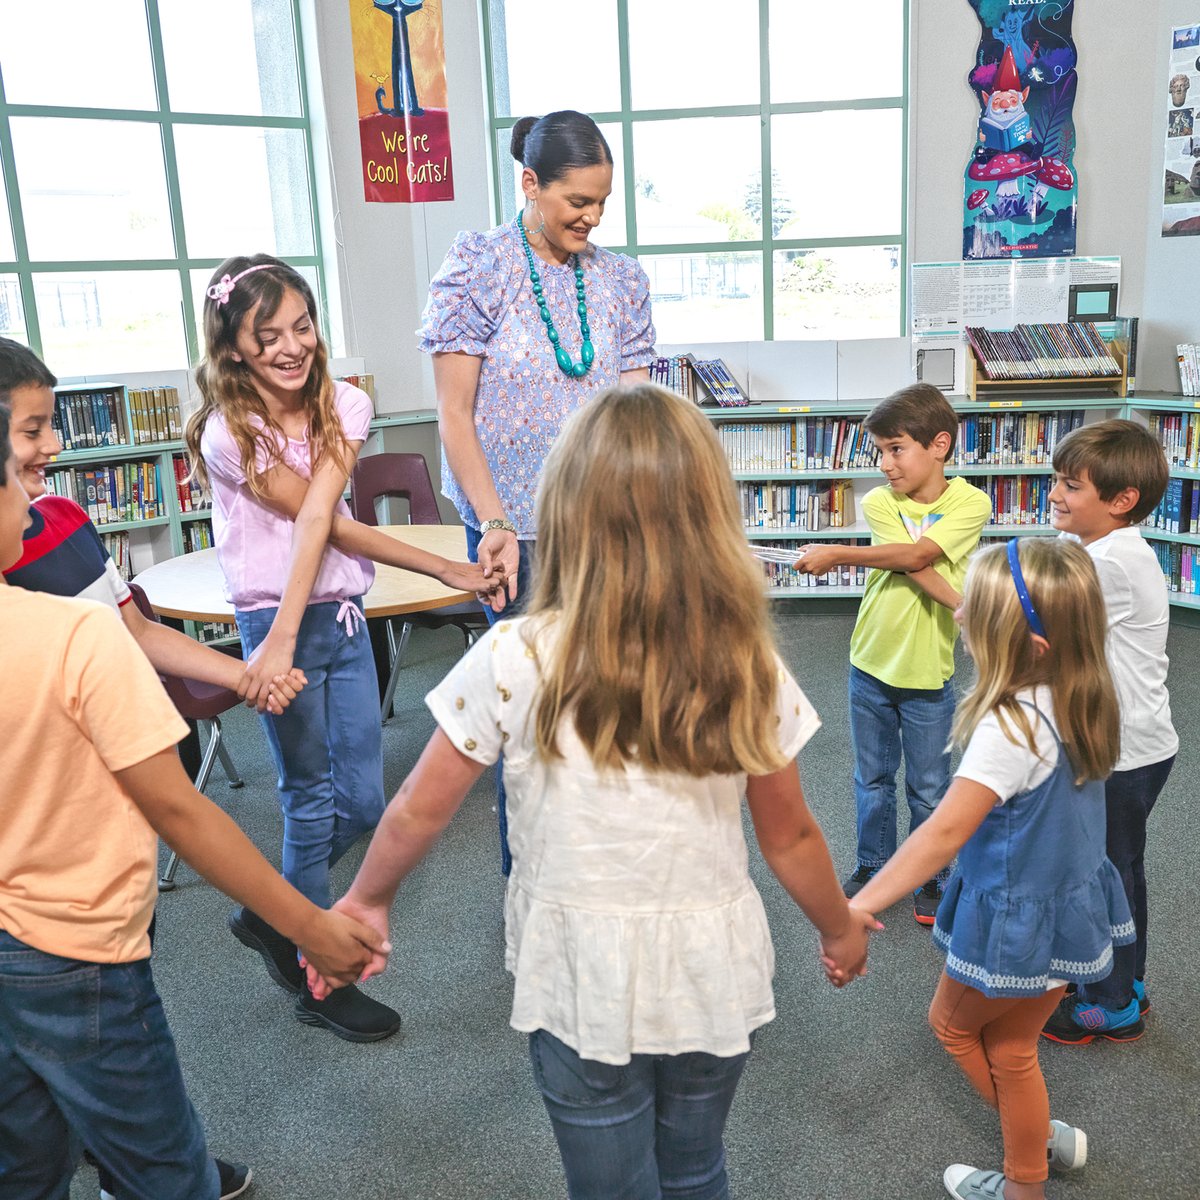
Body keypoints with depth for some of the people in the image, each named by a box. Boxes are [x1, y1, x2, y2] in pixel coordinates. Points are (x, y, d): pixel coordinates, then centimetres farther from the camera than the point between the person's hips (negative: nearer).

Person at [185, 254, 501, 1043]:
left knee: (362, 803, 8)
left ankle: (273, 918, 34)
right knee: (312, 800, 5)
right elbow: (328, 524, -13)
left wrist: (286, 637, -29)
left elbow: (318, 521, -16)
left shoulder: (344, 407, -2)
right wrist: (446, 570, -17)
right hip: (276, 622, -5)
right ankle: (316, 976, 25)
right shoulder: (228, 435, -13)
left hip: (341, 619, 5)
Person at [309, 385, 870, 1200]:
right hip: (712, 976, 3)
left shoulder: (516, 662, -20)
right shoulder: (747, 665, -13)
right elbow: (790, 837, -2)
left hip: (584, 985, -2)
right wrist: (841, 930, 16)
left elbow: (420, 810, -9)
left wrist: (368, 899, 11)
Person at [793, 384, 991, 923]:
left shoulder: (970, 503, -10)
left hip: (928, 675, -2)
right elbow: (915, 567, -19)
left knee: (929, 790, 11)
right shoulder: (879, 502, -6)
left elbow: (916, 555, -25)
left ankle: (929, 878, 31)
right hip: (871, 666, 2)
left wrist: (836, 554, -26)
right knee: (872, 780, 17)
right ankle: (872, 867, 36)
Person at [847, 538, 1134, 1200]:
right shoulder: (1084, 704, -6)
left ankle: (1041, 1138, 34)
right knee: (1008, 1046, 23)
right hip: (1069, 908, 8)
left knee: (953, 1021, 20)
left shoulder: (1009, 727, -30)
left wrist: (859, 906, -33)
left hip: (1016, 920, -7)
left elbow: (945, 832, -34)